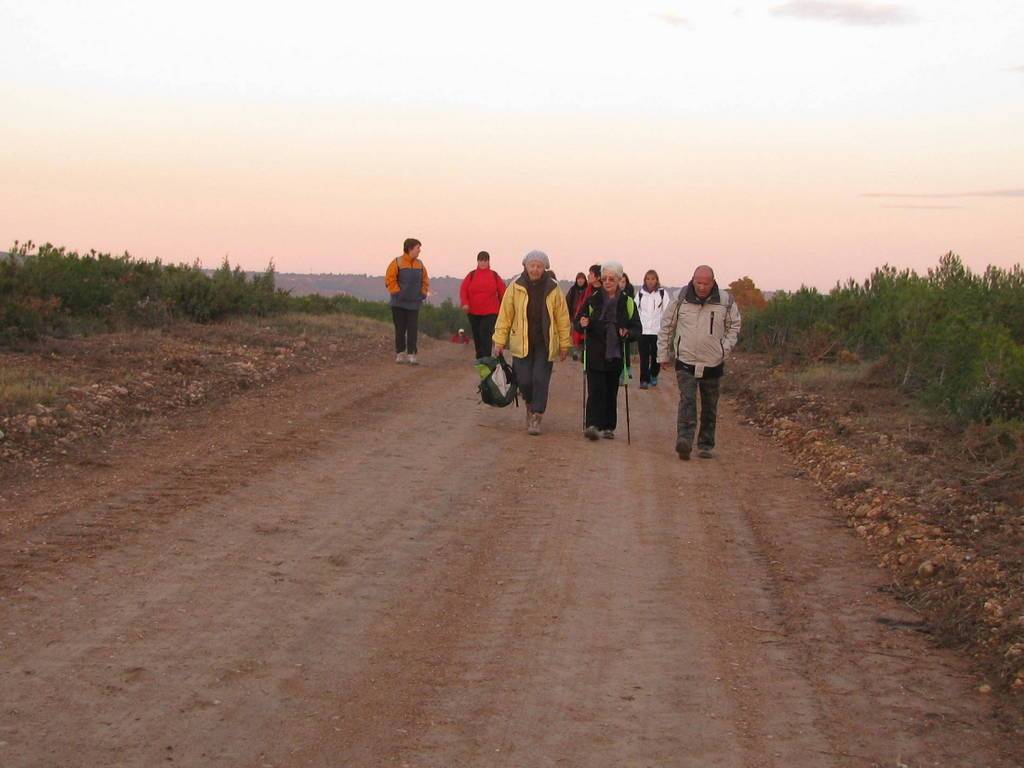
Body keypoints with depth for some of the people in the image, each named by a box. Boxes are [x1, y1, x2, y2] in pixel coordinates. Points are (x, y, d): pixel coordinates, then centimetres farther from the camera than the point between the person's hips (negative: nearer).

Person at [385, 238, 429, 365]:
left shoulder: (420, 264, 9)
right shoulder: (397, 263, -7)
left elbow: (425, 281, 17)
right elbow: (389, 280, -9)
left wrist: (423, 294, 6)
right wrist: (397, 293, -13)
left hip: (414, 303, 4)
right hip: (399, 303, -4)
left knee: (413, 330, -3)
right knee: (400, 329, 4)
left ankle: (411, 354, -3)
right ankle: (400, 353, 12)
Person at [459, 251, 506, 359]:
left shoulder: (494, 276, 3)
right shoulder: (471, 275, 5)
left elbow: (502, 292, 8)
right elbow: (463, 289, -1)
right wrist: (465, 303, -16)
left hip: (490, 313, -3)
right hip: (473, 312, 3)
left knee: (485, 335, -16)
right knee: (477, 337, 9)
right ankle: (479, 360, 22)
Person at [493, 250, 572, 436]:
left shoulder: (553, 289, -1)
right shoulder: (515, 287, -2)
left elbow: (562, 318, 4)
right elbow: (505, 315, 1)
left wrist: (564, 344, 5)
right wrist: (499, 341, -1)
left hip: (545, 344, 0)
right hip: (521, 342, 0)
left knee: (540, 380, -5)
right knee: (524, 380, -1)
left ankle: (536, 418, 4)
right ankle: (530, 405, 30)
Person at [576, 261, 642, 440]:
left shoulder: (627, 302, 5)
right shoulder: (593, 300, 4)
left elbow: (637, 329, 5)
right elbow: (578, 323, 9)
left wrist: (628, 333, -16)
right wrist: (582, 324, -14)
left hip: (616, 355, 1)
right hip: (595, 354, -1)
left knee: (611, 392, 7)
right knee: (596, 390, -11)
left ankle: (608, 427, 16)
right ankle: (593, 425, -16)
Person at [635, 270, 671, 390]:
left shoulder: (663, 293, -1)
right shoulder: (640, 293, 6)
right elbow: (635, 310, 10)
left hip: (657, 330, -1)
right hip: (642, 330, 1)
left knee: (655, 356, 8)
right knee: (644, 356, -3)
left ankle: (654, 376, 28)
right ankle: (644, 379, -1)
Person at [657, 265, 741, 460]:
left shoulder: (725, 301, -2)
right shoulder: (681, 299, -4)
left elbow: (734, 325, 14)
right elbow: (667, 326, 8)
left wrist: (725, 348, 2)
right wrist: (664, 354, 10)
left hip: (713, 364, 2)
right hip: (686, 363, -2)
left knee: (709, 408, 10)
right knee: (687, 401, -17)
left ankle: (705, 445, 20)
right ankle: (684, 441, -27)